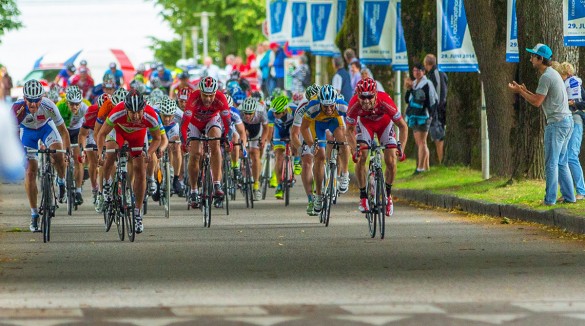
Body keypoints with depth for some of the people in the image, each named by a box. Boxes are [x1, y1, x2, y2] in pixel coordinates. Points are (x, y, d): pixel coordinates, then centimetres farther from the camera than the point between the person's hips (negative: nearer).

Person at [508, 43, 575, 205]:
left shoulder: (546, 77, -14)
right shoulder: (553, 73, 17)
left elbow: (537, 102, -15)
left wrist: (519, 91, -4)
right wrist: (525, 91, 20)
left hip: (556, 123, -10)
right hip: (567, 120, 10)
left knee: (551, 162, -5)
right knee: (561, 162, 14)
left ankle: (550, 198, -5)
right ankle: (568, 196, 14)